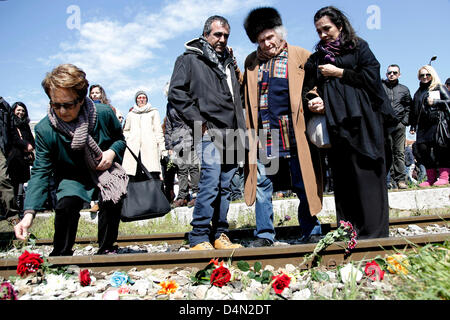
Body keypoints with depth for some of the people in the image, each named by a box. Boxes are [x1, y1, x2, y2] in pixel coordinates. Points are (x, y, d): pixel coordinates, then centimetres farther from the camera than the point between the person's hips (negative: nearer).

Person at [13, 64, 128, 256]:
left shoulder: (103, 114, -16)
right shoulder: (44, 130, -19)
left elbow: (120, 138, 4)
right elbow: (40, 172, -19)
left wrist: (112, 152, -20)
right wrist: (29, 213, -30)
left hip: (103, 170, 1)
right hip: (71, 176, 0)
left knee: (112, 201, -26)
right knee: (66, 203, -28)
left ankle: (106, 249, 0)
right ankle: (61, 254, -1)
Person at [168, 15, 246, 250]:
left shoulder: (229, 62, 25)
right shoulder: (189, 59, 5)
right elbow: (176, 93, -5)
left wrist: (240, 130, 17)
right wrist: (198, 121, -11)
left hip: (230, 135, 7)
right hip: (208, 134, -7)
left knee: (224, 186, 7)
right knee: (211, 182, -15)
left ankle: (219, 234, 16)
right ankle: (199, 238, -5)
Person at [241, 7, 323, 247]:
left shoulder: (301, 56, 5)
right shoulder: (251, 62, 16)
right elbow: (246, 96, 22)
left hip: (293, 135, -3)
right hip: (263, 136, 3)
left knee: (302, 185, 4)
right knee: (262, 185, 5)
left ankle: (310, 232, 19)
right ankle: (264, 234, 16)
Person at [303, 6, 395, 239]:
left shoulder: (358, 47, 10)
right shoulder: (317, 58, 19)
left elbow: (372, 76, -4)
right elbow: (309, 88, 17)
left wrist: (338, 73, -3)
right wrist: (313, 100, -5)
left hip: (362, 122, -3)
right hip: (335, 126, 4)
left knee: (366, 175, -6)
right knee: (342, 179, 1)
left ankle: (373, 232, 0)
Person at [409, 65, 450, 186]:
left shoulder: (439, 87, 8)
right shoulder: (418, 93, 22)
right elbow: (414, 111, 24)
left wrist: (435, 102, -14)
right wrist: (413, 126, 18)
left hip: (437, 123, -5)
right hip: (422, 126, 5)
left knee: (440, 149, -11)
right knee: (422, 149, -3)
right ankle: (431, 178, 5)